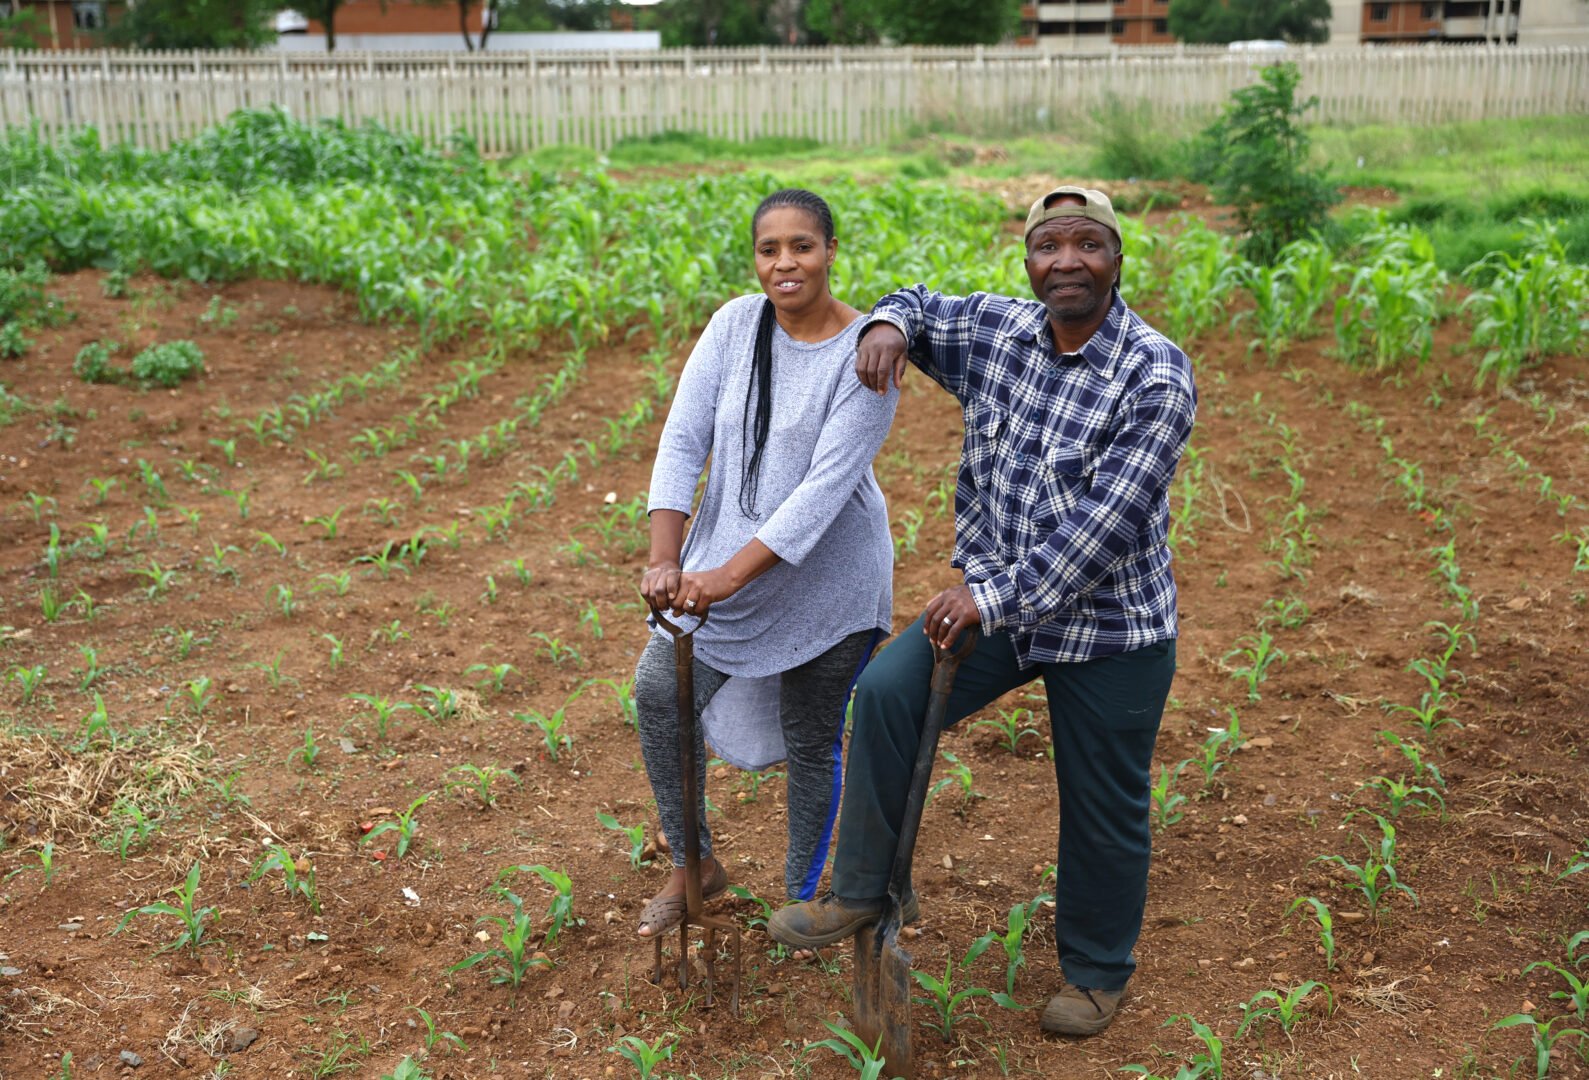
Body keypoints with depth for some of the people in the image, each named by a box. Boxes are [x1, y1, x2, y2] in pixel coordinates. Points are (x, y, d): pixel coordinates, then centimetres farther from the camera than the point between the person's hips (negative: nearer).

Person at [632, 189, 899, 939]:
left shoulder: (865, 352, -18)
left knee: (811, 740, 8)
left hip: (825, 577, -4)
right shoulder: (735, 324, -5)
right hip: (724, 558, 5)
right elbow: (682, 440, -8)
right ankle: (694, 865, 26)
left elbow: (827, 485, -24)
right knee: (658, 690, 5)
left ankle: (801, 895, 32)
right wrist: (664, 560, -19)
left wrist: (730, 575, -30)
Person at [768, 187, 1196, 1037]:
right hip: (995, 599, 5)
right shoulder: (995, 330, -3)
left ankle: (1097, 973, 35)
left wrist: (997, 596, -27)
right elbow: (921, 307, 17)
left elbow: (1106, 521, -26)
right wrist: (887, 324, -8)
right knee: (889, 694, -15)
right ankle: (862, 893, 2)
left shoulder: (1155, 376, -20)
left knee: (1103, 812, 9)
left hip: (1108, 628, -4)